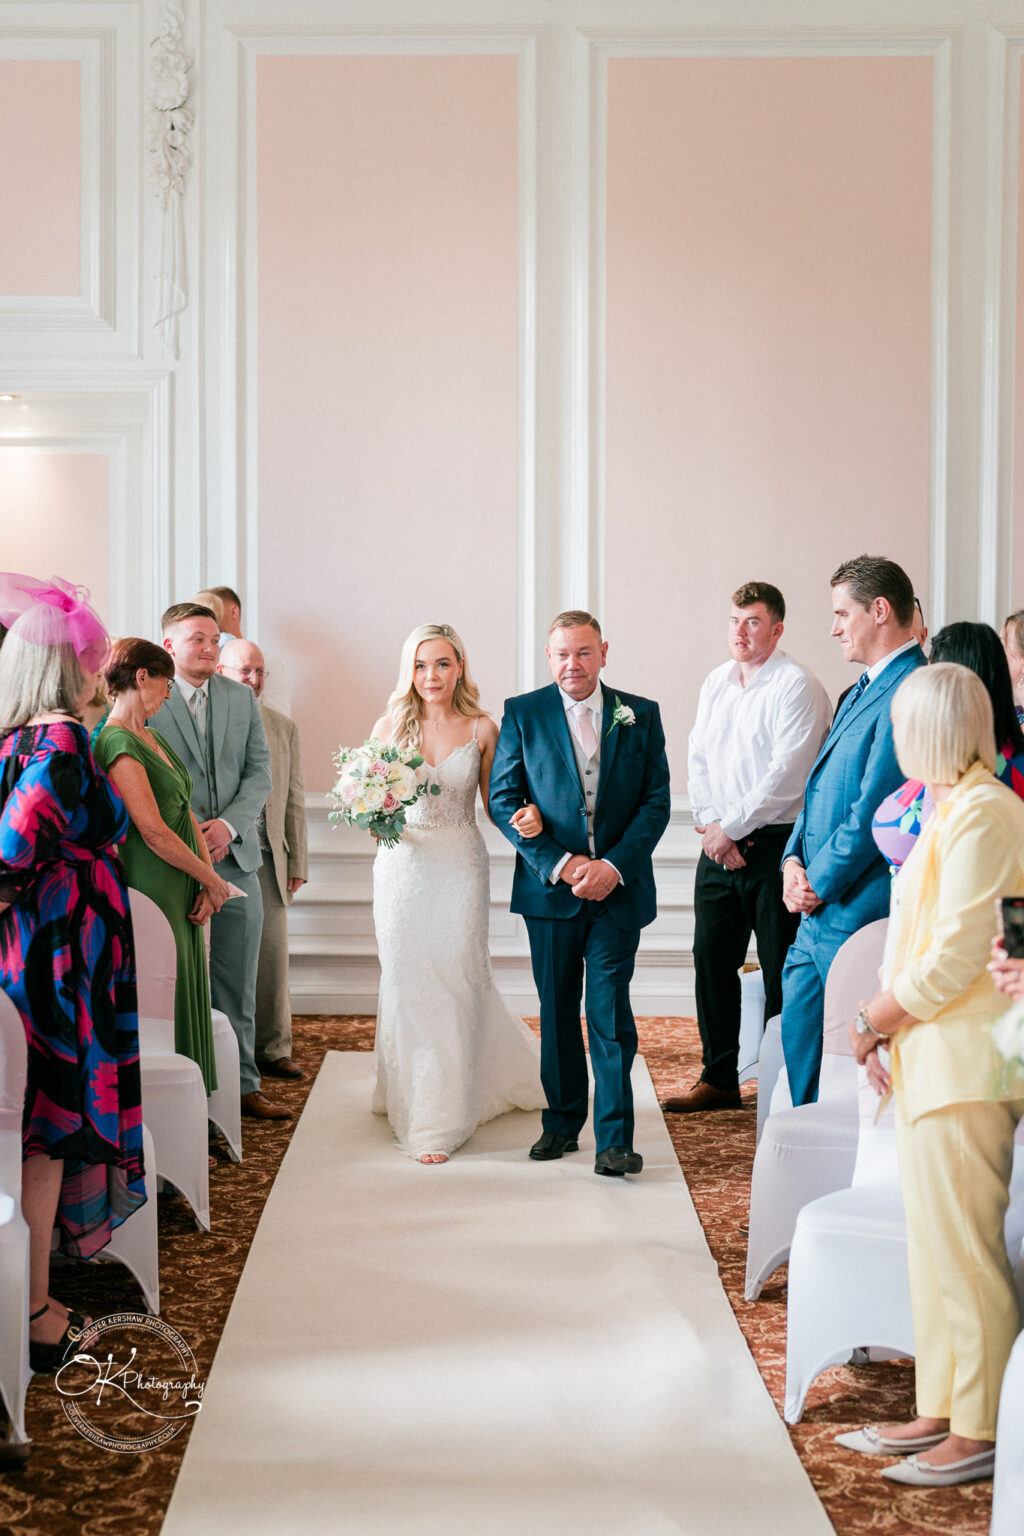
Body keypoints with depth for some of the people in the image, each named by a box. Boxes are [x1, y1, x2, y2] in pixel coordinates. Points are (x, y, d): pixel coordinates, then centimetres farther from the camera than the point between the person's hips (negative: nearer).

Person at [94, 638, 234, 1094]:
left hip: (183, 892, 9)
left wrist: (207, 882, 0)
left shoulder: (151, 738, 14)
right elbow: (155, 832, -20)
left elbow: (186, 814, 12)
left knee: (186, 999, 13)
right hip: (152, 890, -9)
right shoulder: (118, 743, -16)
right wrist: (213, 880, -10)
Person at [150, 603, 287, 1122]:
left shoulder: (241, 697, 10)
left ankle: (242, 1084, 20)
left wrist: (227, 825, -8)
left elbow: (259, 772, 7)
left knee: (237, 985, 10)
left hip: (235, 856, 4)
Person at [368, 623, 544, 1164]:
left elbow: (495, 804, 5)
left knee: (458, 981, -1)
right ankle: (412, 1098, 24)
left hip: (461, 869, -1)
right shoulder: (390, 727, 2)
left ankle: (442, 1118, 10)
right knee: (407, 984, 4)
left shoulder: (482, 728, 0)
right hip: (403, 867, 1)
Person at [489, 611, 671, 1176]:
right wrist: (559, 865, -11)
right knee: (557, 1011, 11)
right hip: (549, 887, 1)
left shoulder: (641, 715, 4)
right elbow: (504, 800, -1)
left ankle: (615, 1138, 1)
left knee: (610, 1013, -3)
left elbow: (656, 801, 2)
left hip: (618, 886, -1)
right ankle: (562, 1123, 24)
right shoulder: (521, 714, 1)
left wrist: (614, 865, -11)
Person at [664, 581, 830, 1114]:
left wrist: (731, 827, -13)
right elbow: (698, 759, 14)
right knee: (711, 959, 10)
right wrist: (709, 824, -1)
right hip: (719, 844, 7)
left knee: (781, 970, -2)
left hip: (774, 845, -7)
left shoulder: (797, 686, -10)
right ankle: (719, 1079, 21)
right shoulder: (715, 682, 13)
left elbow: (786, 775, -16)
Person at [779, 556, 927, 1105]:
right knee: (799, 1028, 16)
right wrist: (795, 860, 3)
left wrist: (819, 882, -12)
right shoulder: (863, 690, 16)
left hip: (859, 912, -10)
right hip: (819, 908, 10)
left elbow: (875, 808, -20)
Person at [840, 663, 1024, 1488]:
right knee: (936, 1242, 14)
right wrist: (884, 1026, 5)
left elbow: (957, 956, -20)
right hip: (932, 1056, 10)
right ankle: (940, 1412, 23)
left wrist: (876, 1020, -8)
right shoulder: (954, 808, 15)